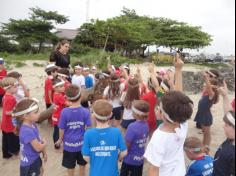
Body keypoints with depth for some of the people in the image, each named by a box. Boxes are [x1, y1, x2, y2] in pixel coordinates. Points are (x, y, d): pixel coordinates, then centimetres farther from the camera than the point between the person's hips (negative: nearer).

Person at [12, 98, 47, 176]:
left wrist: (44, 152, 5)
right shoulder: (27, 131, -35)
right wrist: (45, 143, -8)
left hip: (35, 158, 9)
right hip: (29, 162, -9)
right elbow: (38, 147, -28)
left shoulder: (32, 125, -7)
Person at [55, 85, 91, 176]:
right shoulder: (86, 111, -16)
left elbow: (62, 129, -10)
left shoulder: (64, 112, -18)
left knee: (71, 168, 19)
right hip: (82, 143, 1)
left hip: (69, 144, -1)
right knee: (82, 166, 23)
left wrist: (60, 139, 9)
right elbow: (88, 128, -11)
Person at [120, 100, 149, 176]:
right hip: (140, 159, 6)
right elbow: (144, 142, 5)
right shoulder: (146, 125, -6)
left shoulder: (132, 127, -27)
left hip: (130, 159, -6)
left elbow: (127, 146, -20)